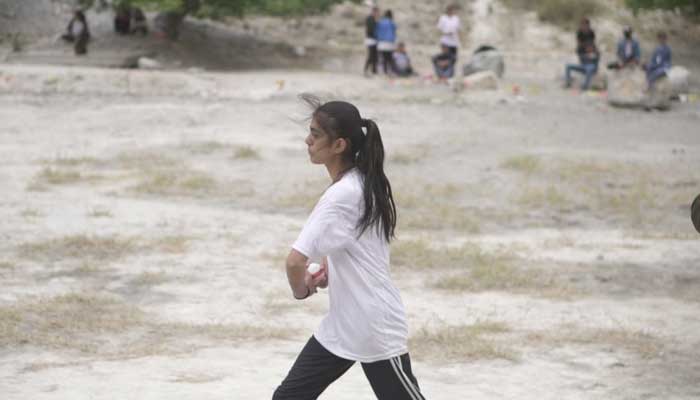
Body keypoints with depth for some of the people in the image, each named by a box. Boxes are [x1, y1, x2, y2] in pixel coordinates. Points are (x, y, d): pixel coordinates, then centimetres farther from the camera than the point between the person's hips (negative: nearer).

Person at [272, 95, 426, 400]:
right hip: (341, 325, 9)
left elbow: (295, 261, -30)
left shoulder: (342, 195, -23)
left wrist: (301, 290, -9)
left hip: (376, 330, -9)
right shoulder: (362, 183, 5)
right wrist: (330, 264, 7)